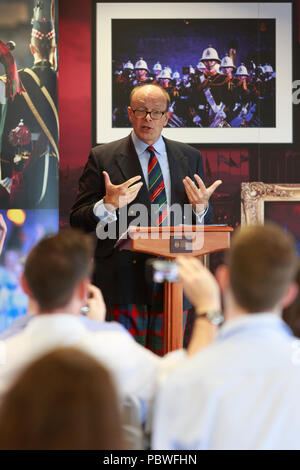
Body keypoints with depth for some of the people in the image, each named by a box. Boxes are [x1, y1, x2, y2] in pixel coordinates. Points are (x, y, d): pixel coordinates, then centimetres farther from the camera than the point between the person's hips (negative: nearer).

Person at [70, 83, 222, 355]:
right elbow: (78, 221, 0)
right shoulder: (103, 158, 4)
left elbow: (204, 228, 14)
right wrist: (108, 205, -18)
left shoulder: (190, 158, 13)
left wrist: (201, 208, -8)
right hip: (123, 279, -2)